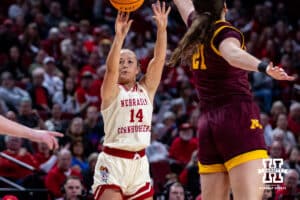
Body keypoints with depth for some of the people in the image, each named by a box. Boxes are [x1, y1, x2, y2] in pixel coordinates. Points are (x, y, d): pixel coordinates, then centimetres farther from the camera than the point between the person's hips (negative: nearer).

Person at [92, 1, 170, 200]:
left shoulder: (146, 88, 10)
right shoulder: (111, 91, -2)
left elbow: (159, 60, -3)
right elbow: (110, 68, -22)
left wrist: (162, 29, -16)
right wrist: (120, 36, -34)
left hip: (139, 161, 5)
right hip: (113, 161, -5)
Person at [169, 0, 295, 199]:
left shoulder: (196, 27, 13)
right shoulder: (225, 32, -5)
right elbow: (233, 53, -29)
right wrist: (264, 67, -47)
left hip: (207, 123, 7)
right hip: (238, 117, -7)